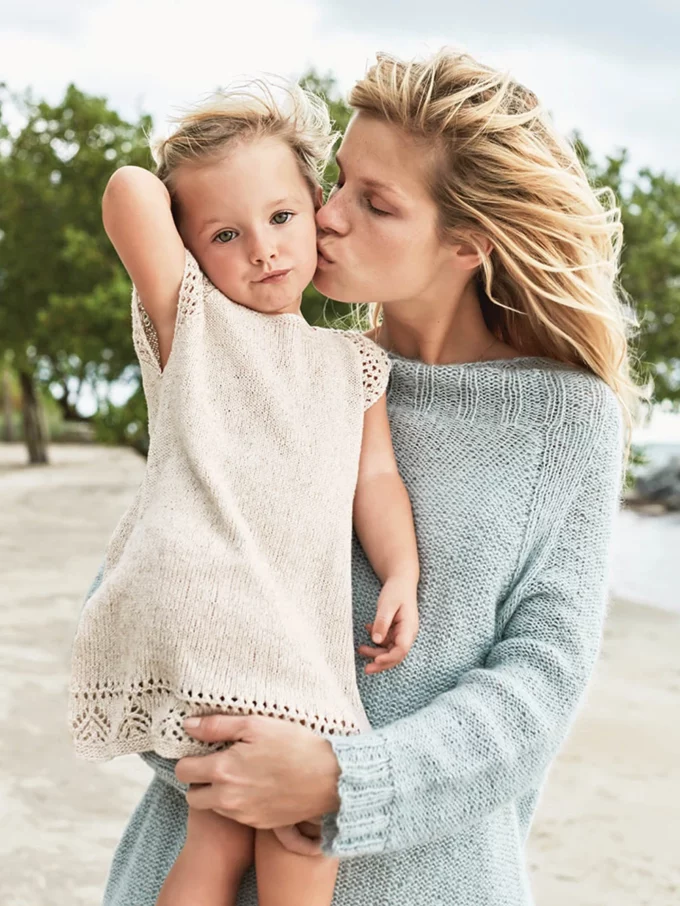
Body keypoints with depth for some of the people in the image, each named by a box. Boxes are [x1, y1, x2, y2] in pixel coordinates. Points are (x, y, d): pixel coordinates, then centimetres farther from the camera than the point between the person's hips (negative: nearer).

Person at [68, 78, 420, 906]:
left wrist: (401, 575, 0)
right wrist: (203, 223, 15)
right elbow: (130, 191, -3)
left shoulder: (355, 363, 22)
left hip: (294, 634, 5)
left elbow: (375, 478, 15)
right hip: (196, 604, -5)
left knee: (224, 833, 9)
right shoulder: (191, 319, 8)